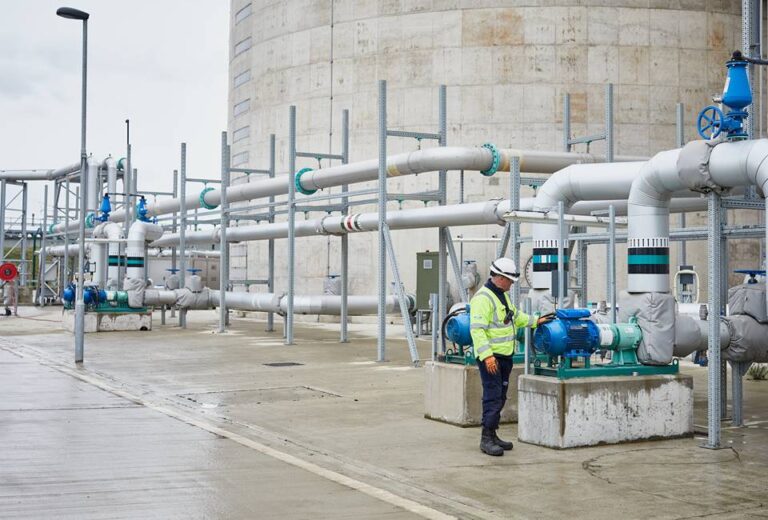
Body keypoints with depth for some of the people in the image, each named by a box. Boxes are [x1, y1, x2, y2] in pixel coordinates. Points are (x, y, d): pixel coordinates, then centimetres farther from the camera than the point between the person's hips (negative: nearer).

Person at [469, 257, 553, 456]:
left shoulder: (503, 296, 16)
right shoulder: (483, 298, -17)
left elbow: (515, 316, 33)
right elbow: (477, 329, -24)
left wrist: (535, 320, 30)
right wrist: (487, 356, -28)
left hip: (505, 356, 10)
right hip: (490, 358, -10)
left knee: (500, 397, 13)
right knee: (493, 397, -10)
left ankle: (492, 436, 21)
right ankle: (486, 439, -5)